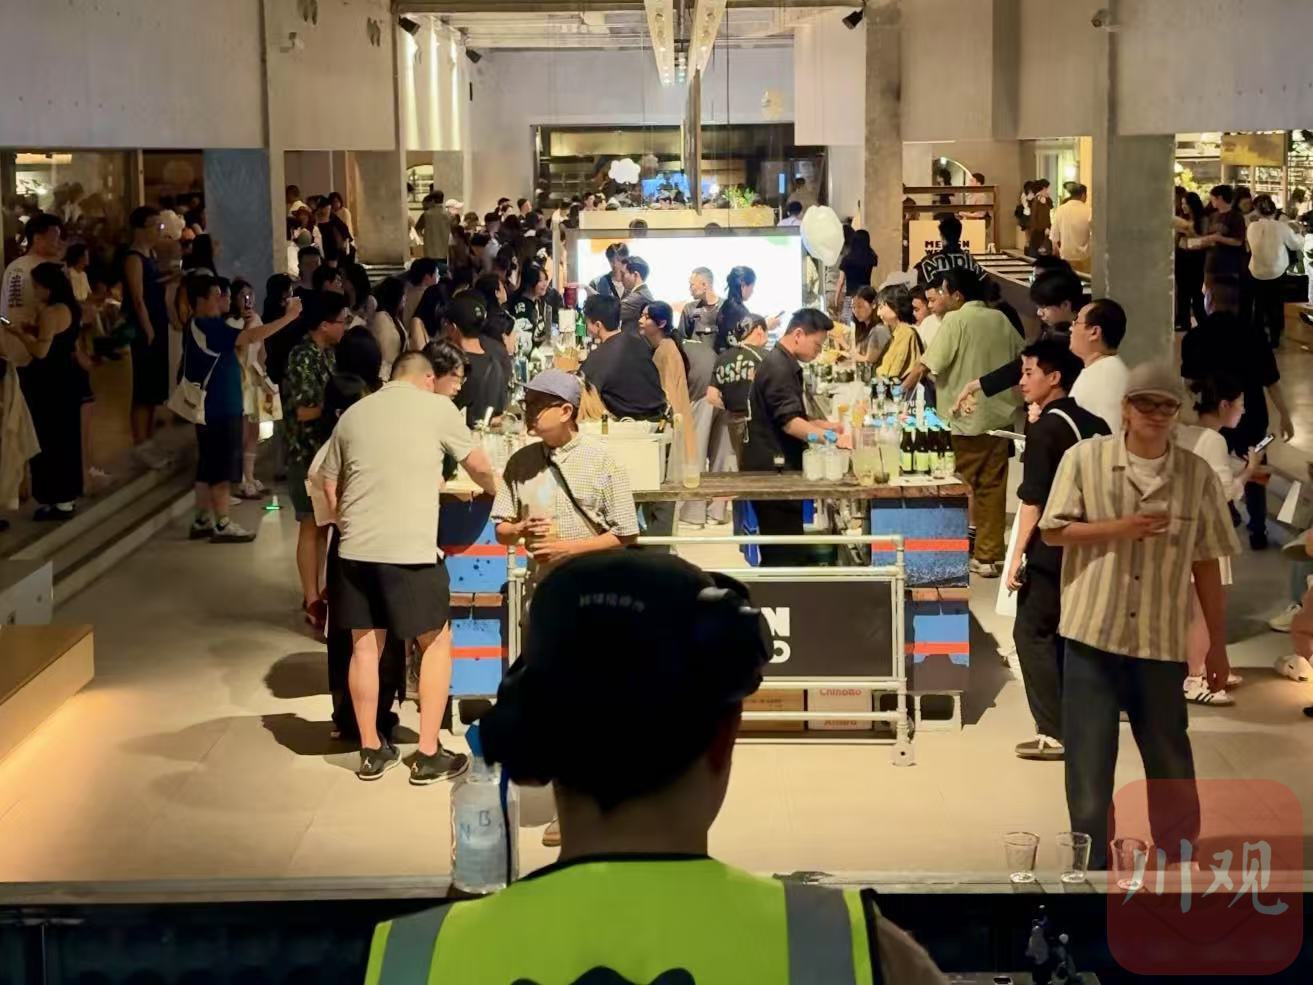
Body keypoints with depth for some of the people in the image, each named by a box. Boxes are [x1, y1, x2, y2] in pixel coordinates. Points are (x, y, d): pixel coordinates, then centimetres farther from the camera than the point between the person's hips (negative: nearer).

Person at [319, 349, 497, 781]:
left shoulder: (353, 414, 12)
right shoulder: (437, 407, 1)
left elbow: (329, 486, 18)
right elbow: (479, 466, 11)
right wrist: (492, 488, 33)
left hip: (356, 548, 4)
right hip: (411, 549, -4)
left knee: (365, 647, 13)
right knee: (436, 644, 10)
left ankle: (371, 751, 19)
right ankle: (429, 755, 10)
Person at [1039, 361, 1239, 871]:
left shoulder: (1198, 474, 2)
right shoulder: (1085, 457, -1)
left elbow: (1206, 564, 6)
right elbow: (1052, 531, -1)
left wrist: (1218, 645, 6)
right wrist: (1117, 528, -15)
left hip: (1162, 641, 1)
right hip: (1092, 635, -1)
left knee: (1172, 764, 10)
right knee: (1088, 761, 5)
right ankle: (1092, 865, 17)